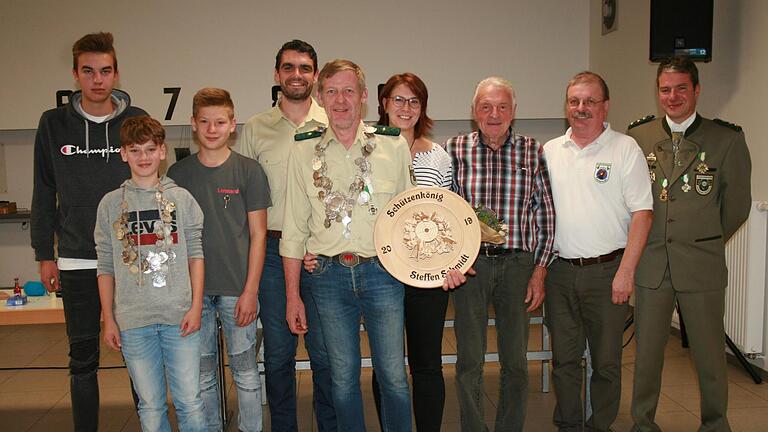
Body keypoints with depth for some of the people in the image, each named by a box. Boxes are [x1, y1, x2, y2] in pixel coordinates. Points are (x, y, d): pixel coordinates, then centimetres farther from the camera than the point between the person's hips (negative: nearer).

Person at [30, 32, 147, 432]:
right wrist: (44, 254, 4)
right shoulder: (54, 124, 2)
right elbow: (44, 195, 6)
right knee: (83, 358, 10)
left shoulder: (138, 122, -1)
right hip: (77, 262, 1)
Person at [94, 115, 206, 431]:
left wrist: (196, 306, -3)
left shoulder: (182, 198, 4)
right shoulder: (111, 203, 6)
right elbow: (105, 266, 7)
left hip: (180, 316, -1)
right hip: (132, 321, 1)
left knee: (190, 403, 3)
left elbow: (195, 254, 4)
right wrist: (108, 320, 5)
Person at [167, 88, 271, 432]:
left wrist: (250, 290, -8)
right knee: (202, 373, 12)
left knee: (245, 370, 7)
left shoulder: (249, 171, -2)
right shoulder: (178, 173, 5)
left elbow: (258, 235, -2)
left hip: (238, 289, -2)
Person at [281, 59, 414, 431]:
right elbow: (293, 230, 5)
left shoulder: (393, 145, 2)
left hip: (382, 271, -1)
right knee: (343, 377, 11)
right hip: (329, 275, 1)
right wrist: (292, 296, 4)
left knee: (393, 376, 4)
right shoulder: (304, 151, 4)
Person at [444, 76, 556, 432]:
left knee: (516, 360, 10)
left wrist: (540, 269, -1)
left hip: (517, 264, 1)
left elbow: (545, 213, 4)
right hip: (468, 262, -1)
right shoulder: (455, 149, 1)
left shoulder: (532, 151, 3)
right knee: (469, 360, 5)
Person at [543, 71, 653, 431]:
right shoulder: (549, 151, 9)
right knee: (564, 357, 12)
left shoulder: (626, 149, -3)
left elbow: (642, 213, -7)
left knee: (606, 361, 8)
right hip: (559, 270, 3)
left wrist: (626, 271, -13)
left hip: (607, 270, -3)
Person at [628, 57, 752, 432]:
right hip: (650, 263, 1)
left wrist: (706, 242, 13)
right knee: (646, 352, 11)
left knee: (709, 354, 10)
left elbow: (737, 206, 6)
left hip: (702, 266, -1)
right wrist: (643, 245, 10)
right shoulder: (638, 137, 2)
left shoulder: (727, 139, -2)